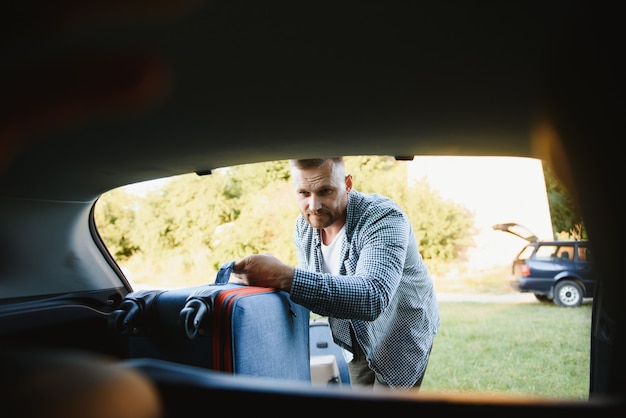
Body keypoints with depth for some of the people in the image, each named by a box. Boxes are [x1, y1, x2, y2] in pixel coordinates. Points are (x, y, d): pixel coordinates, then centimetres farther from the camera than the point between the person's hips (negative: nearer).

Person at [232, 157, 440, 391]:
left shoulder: (383, 218, -32)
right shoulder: (304, 227, -12)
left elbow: (373, 298, -48)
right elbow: (313, 284, -2)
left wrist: (286, 277, -57)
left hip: (401, 339, -5)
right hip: (357, 340, 5)